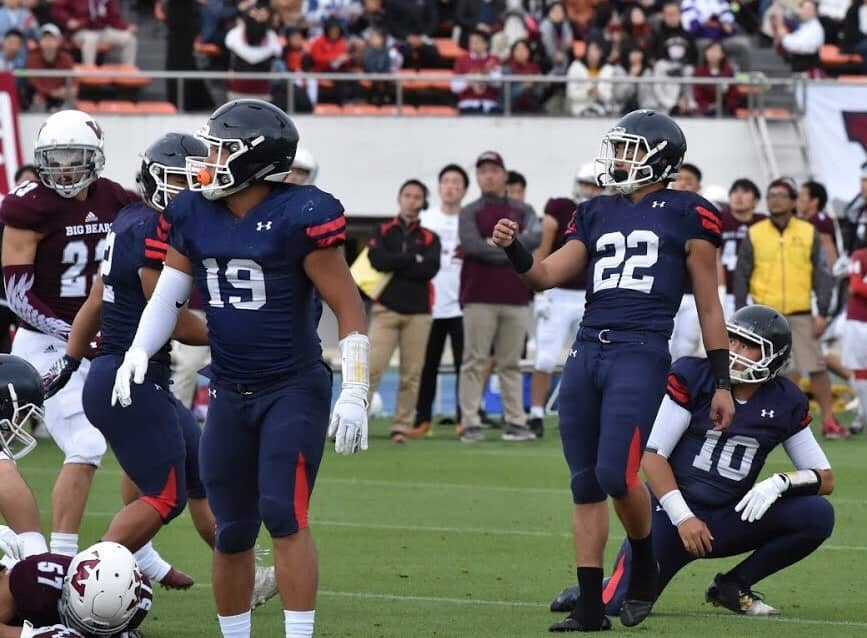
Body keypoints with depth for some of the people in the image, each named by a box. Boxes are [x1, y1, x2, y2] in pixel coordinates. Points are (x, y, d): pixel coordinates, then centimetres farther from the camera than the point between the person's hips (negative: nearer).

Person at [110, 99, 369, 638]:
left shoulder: (299, 216, -15)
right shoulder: (195, 215, 3)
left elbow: (349, 308, -12)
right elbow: (170, 294, 12)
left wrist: (355, 395, -16)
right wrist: (140, 349, -5)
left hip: (294, 390, -6)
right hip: (229, 392, 6)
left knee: (284, 513, -18)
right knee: (232, 532, 9)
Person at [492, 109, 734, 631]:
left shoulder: (687, 215, 2)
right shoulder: (598, 215, 17)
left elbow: (709, 307, 4)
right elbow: (546, 276, 15)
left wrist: (723, 384, 2)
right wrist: (513, 248, -5)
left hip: (641, 354, -6)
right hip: (587, 353, 6)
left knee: (616, 474, -17)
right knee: (586, 485, 5)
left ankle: (644, 565, 11)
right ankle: (591, 608, 11)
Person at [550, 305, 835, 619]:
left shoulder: (785, 402, 0)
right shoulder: (693, 378, -9)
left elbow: (824, 478, 4)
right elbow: (652, 453, -10)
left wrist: (779, 483, -17)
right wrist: (682, 518, -17)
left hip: (729, 520, 3)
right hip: (673, 511, -3)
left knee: (818, 516, -18)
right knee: (619, 604, -21)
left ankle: (733, 587, 0)